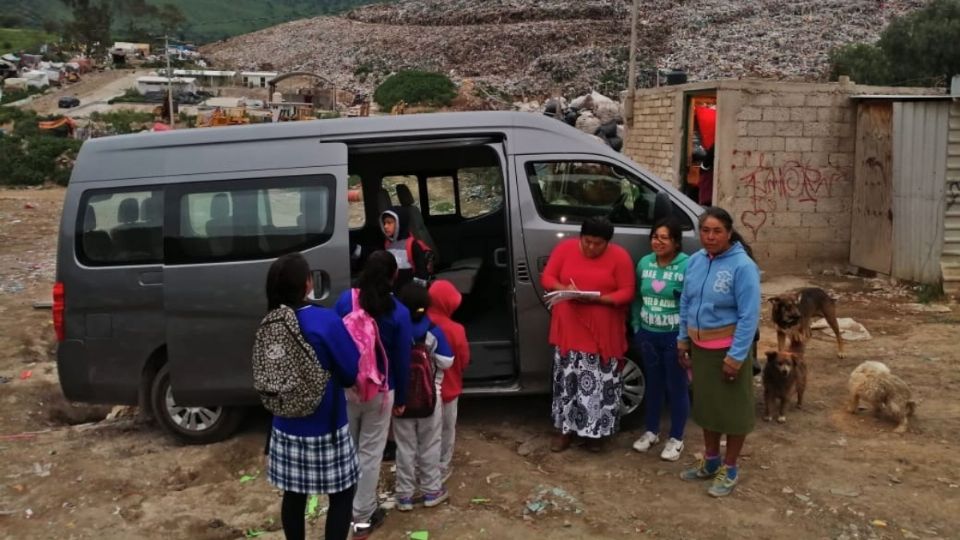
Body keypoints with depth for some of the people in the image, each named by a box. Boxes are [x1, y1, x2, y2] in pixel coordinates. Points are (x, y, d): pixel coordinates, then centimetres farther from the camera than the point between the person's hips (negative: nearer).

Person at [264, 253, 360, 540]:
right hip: (325, 428, -5)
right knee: (342, 494, 9)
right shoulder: (326, 321, -21)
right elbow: (351, 372, -12)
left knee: (293, 495, 17)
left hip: (286, 427, 6)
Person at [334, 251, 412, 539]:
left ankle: (349, 506, 32)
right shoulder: (399, 313, -12)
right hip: (379, 391, -2)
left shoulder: (345, 300, -6)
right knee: (370, 453, 8)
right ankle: (363, 516, 16)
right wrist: (401, 397, 5)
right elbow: (402, 360, -7)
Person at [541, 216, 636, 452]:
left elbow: (627, 292, -8)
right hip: (569, 329, 2)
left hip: (603, 332, -2)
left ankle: (596, 431, 17)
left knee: (600, 383, 3)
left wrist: (597, 298, -22)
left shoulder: (620, 257, -8)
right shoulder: (564, 249, -1)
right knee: (568, 378, 7)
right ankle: (566, 429, 20)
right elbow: (547, 277, 1)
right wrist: (564, 289, -20)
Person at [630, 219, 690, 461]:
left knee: (676, 387, 8)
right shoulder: (644, 263, 2)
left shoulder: (687, 265, -16)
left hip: (675, 337, -5)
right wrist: (636, 327, 7)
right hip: (648, 335, 5)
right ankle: (651, 431, 34)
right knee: (653, 384, 19)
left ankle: (676, 439, 22)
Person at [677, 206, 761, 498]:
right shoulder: (695, 261, 1)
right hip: (700, 347, 6)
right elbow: (685, 303, 11)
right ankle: (710, 462, 34)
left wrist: (736, 355, -20)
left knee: (733, 407, 6)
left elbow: (749, 315, -19)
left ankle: (730, 470, 21)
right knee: (707, 404, 18)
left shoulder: (742, 266, -18)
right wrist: (683, 340, 11)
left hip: (728, 348, -6)